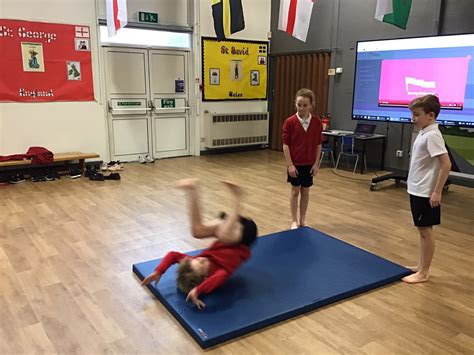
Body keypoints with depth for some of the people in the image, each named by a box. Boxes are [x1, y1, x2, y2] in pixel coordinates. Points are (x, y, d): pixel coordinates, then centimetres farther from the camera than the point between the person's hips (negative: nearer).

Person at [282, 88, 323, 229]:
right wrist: (290, 164, -13)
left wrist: (316, 163, -2)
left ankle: (302, 220, 25)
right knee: (295, 191, 7)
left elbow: (319, 144, 1)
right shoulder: (290, 122, -12)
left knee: (305, 191, 11)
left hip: (309, 164, 2)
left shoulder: (317, 122, -5)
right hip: (295, 163, -2)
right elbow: (286, 144, -10)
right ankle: (294, 221, 19)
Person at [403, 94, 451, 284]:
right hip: (417, 190, 9)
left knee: (425, 231, 2)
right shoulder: (423, 133, 9)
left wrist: (437, 191, -22)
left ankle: (423, 273, 13)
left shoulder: (432, 135, -19)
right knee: (422, 230, 16)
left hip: (426, 193, -9)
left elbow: (446, 164, -24)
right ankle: (421, 266, 29)